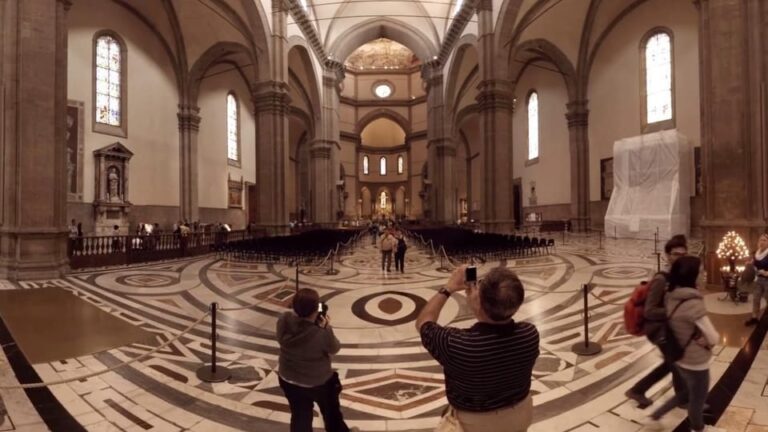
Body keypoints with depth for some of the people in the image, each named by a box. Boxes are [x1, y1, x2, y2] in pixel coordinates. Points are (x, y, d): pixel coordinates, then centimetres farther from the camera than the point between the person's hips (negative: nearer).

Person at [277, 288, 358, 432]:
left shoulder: (283, 320, -22)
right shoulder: (321, 334, -35)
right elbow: (334, 349, -15)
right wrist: (327, 327, -9)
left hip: (288, 380, 5)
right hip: (318, 383, -4)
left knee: (299, 416, 25)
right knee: (331, 412, 26)